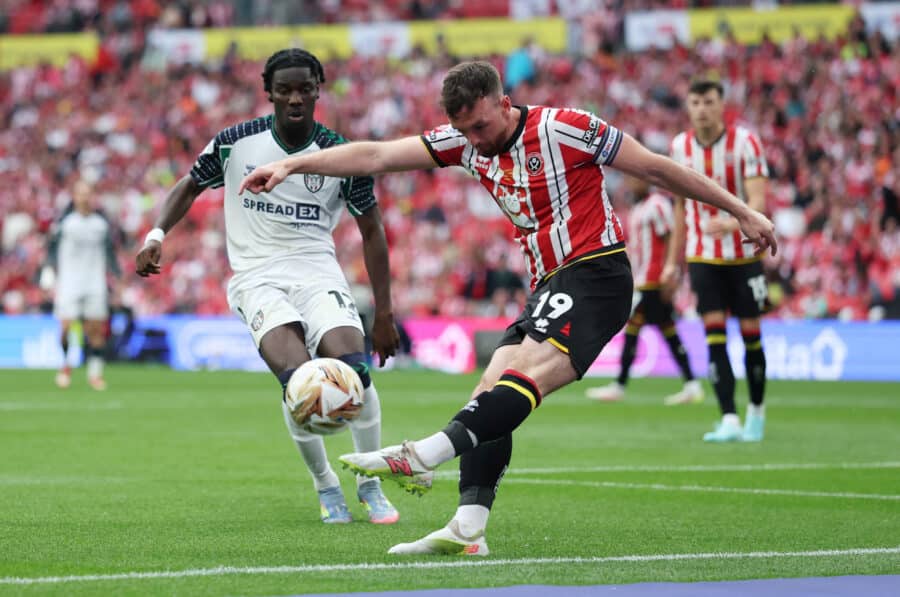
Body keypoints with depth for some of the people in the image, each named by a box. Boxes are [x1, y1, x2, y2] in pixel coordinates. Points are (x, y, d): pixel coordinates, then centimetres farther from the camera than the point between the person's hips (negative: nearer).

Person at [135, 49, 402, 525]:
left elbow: (371, 231, 9)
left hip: (317, 271, 1)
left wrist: (384, 313, 7)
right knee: (297, 378, -27)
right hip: (257, 276, -1)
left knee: (355, 369, -25)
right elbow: (189, 186, 15)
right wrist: (157, 234, -3)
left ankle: (370, 486, -3)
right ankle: (325, 487, -3)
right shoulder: (235, 143, -2)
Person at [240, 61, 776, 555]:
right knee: (493, 389, -9)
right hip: (550, 287, 8)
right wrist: (291, 165, -8)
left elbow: (657, 168, -2)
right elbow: (376, 156, 2)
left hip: (595, 271, -8)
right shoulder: (466, 140, 8)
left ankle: (425, 457, -44)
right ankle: (468, 528, -18)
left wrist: (742, 212, 1)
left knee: (526, 371, -28)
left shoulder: (563, 129, -9)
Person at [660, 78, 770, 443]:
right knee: (714, 336, -10)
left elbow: (758, 201, -21)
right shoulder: (680, 147, 1)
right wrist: (673, 261, 14)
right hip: (703, 257, 2)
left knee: (750, 334, 2)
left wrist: (732, 223, -42)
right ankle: (729, 421, -13)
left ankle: (756, 411, 23)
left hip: (744, 254, -2)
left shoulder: (744, 142, -12)